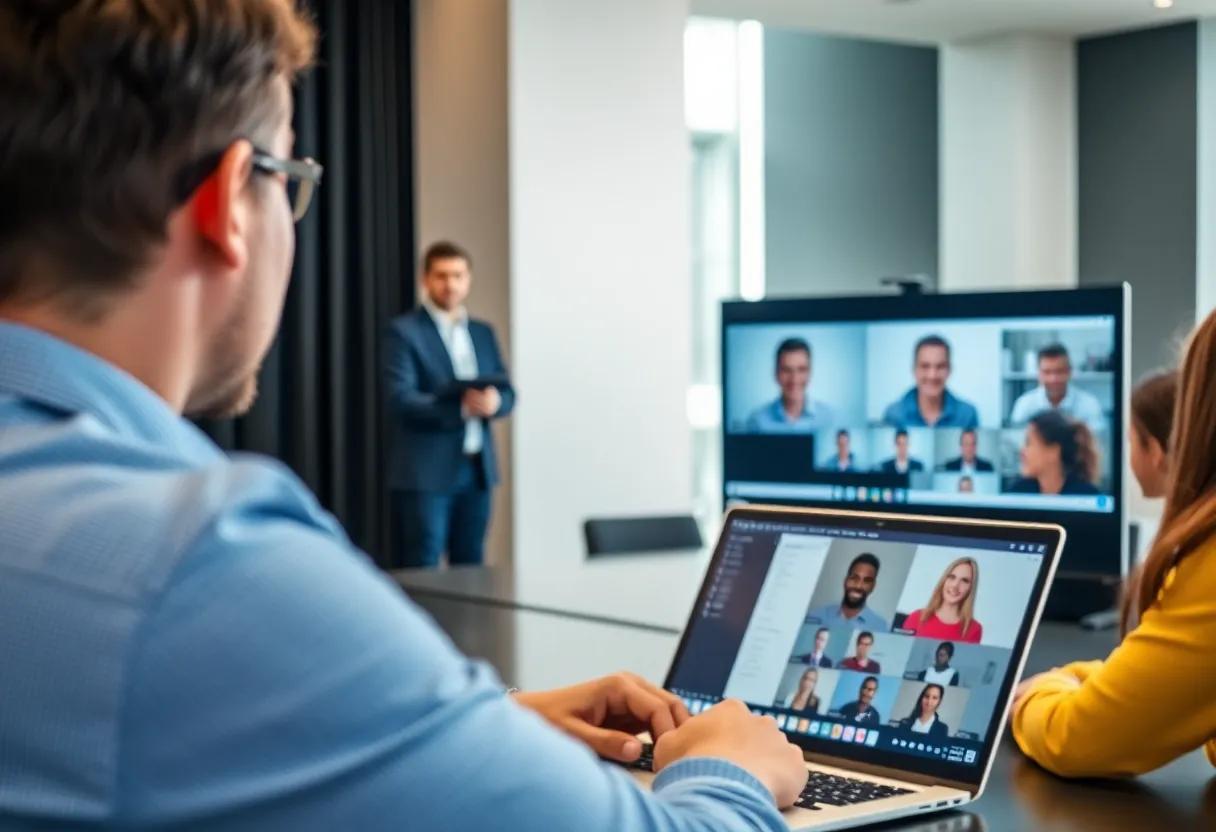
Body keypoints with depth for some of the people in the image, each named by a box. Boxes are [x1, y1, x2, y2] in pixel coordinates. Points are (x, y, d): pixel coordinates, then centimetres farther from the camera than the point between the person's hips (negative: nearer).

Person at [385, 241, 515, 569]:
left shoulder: (482, 332, 15)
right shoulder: (405, 331, -4)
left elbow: (507, 391, 12)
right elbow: (401, 399, -14)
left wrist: (494, 401, -13)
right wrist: (460, 407, -25)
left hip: (478, 468, 6)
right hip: (426, 471, -6)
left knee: (471, 568, 9)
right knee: (423, 570, -5)